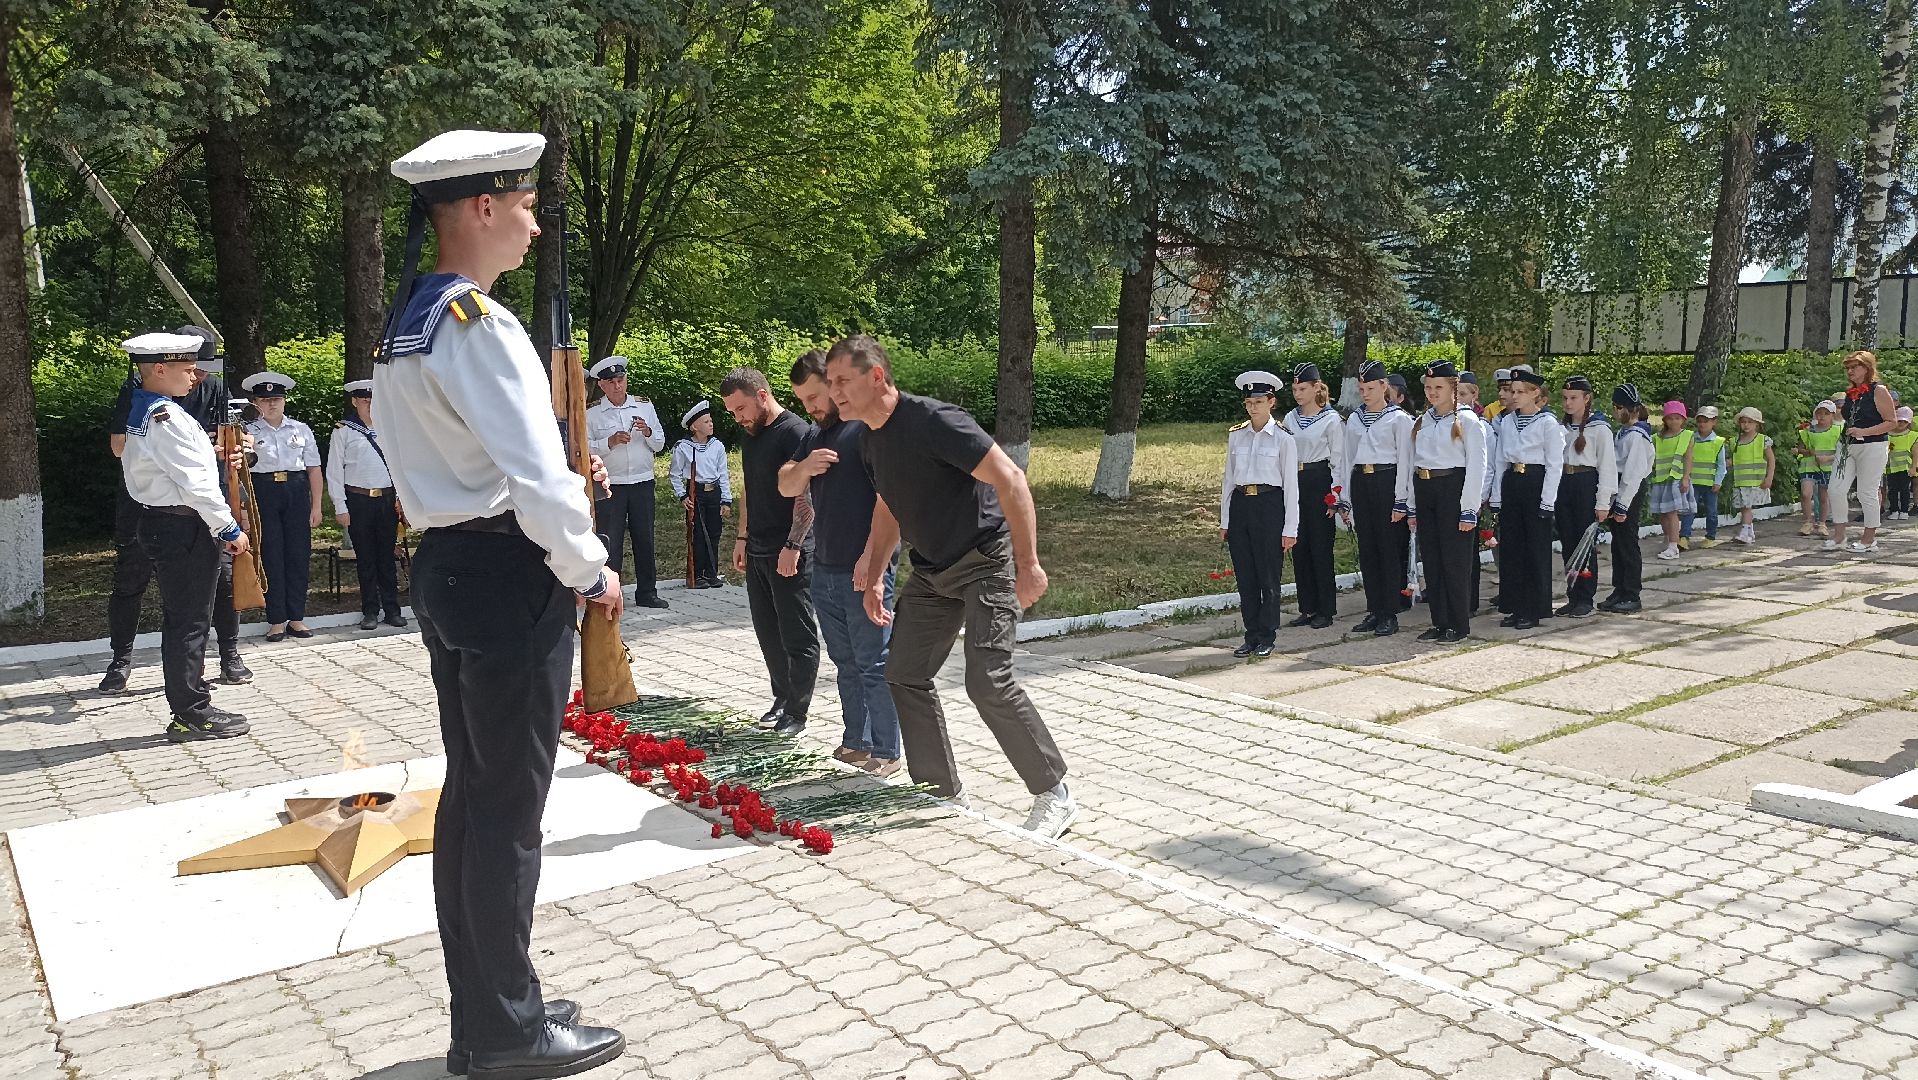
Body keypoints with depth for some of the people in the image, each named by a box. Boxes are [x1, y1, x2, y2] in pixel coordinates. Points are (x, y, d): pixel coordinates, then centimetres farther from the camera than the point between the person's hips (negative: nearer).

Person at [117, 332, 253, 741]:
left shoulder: (141, 412, 14)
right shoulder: (165, 417, -18)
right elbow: (196, 482, -20)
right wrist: (230, 528, -16)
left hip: (161, 523, 10)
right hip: (183, 528, -10)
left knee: (180, 620, 15)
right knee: (189, 622, -5)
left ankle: (187, 702, 23)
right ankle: (192, 714, 1)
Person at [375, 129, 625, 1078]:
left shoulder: (404, 325, 13)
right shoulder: (479, 325, -17)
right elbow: (538, 475, -22)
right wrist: (592, 572, -8)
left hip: (445, 567, 10)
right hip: (507, 575, -10)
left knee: (470, 793, 15)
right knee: (507, 808, 0)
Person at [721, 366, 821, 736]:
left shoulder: (796, 433, -13)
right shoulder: (751, 438, 14)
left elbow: (808, 495, -18)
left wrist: (793, 546, -21)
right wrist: (742, 538, 18)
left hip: (791, 555, -9)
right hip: (758, 553, 9)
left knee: (797, 636, 0)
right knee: (768, 634, 14)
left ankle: (797, 712, 7)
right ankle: (782, 699, 25)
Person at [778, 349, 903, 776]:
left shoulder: (869, 426, -12)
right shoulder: (816, 433, 16)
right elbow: (786, 487, 17)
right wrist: (805, 467, -7)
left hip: (863, 570, -8)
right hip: (825, 569, 8)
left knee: (873, 664, -1)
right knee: (846, 663, 15)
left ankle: (886, 752, 8)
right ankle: (855, 742, 24)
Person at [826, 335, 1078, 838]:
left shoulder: (932, 421, -23)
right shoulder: (873, 438, 6)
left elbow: (1010, 479, -25)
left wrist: (1028, 564, -26)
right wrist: (873, 576, 18)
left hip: (985, 560, -9)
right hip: (931, 570, 9)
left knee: (987, 680, -17)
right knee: (904, 674, 7)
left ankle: (1055, 796, -1)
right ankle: (942, 796, 18)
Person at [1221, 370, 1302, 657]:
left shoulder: (1283, 438, -2)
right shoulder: (1236, 436, 9)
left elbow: (1291, 485, -3)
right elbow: (1228, 479, 13)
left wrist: (1290, 529, -6)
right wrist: (1224, 521, 10)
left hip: (1269, 506, -4)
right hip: (1240, 505, 4)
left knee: (1269, 576, 2)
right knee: (1245, 577, 8)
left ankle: (1266, 637, 14)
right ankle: (1251, 636, 18)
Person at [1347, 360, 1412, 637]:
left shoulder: (1399, 419, -4)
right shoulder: (1354, 419, 12)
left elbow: (1404, 461, -6)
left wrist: (1401, 501, -11)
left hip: (1386, 482, -5)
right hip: (1360, 483, 5)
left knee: (1389, 548, -1)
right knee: (1367, 549, 8)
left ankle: (1390, 614, 5)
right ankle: (1374, 610, 16)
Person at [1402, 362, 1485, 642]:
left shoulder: (1467, 421, -5)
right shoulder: (1421, 422, 13)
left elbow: (1477, 467, -9)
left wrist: (1469, 510, -14)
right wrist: (1411, 506, 11)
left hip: (1453, 490, -6)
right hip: (1423, 491, 6)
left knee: (1455, 560, -1)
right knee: (1431, 559, 8)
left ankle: (1459, 625, 8)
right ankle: (1440, 622, 17)